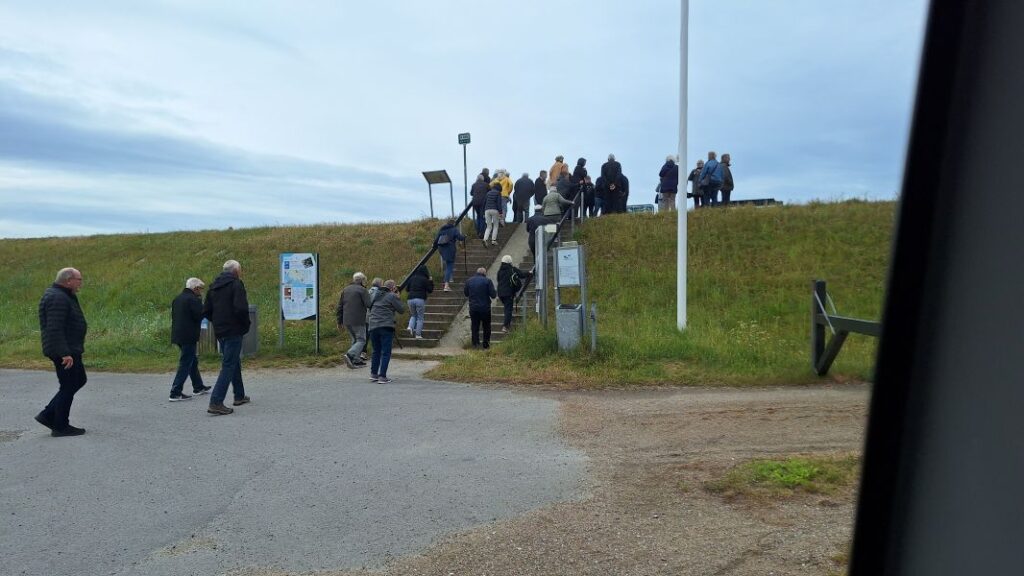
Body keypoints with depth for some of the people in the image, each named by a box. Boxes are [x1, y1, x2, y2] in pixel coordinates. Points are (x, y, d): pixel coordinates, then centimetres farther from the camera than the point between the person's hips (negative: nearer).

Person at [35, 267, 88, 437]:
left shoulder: (63, 296, 14)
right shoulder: (57, 298, -19)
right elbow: (55, 329, -25)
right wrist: (65, 353, -27)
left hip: (70, 350, 11)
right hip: (64, 352, -11)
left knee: (80, 380, 17)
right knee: (68, 386, -1)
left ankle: (48, 415, 19)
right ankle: (60, 426, 9)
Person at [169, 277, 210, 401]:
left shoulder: (177, 299, 14)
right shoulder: (194, 299, -15)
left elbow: (173, 316, 17)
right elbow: (199, 316, -19)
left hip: (178, 334, 10)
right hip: (189, 336, -10)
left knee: (193, 361, 21)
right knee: (185, 364, -4)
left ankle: (198, 387, 31)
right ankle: (175, 393, -5)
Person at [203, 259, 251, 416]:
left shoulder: (214, 287, 13)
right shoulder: (236, 284, -11)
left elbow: (206, 311, 12)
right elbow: (241, 308, -22)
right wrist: (246, 325, -8)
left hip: (219, 331, 8)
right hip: (233, 331, -8)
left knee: (234, 362, 21)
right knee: (229, 365, -6)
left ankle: (239, 396, 31)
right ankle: (216, 402, -13)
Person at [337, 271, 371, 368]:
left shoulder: (345, 290, 16)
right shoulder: (362, 290, -7)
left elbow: (340, 307, 17)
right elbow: (369, 304, -15)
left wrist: (340, 322, 21)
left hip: (347, 321, 7)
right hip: (358, 321, -7)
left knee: (355, 340, 17)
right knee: (361, 340, -2)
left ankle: (357, 360, 14)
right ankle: (349, 355, -21)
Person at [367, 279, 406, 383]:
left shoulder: (376, 295, 18)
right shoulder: (392, 296, -3)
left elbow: (370, 307, 28)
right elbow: (402, 310, -2)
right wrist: (398, 298, 9)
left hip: (373, 326, 7)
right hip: (386, 327, -7)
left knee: (376, 351, 18)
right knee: (386, 352, -2)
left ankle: (373, 374, 20)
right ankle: (382, 376, -7)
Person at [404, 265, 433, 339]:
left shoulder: (412, 278, 10)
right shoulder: (425, 279, -3)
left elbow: (407, 289, 15)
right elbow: (430, 290, -1)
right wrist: (431, 282, 9)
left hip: (410, 299, 4)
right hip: (420, 299, -4)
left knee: (413, 315, 23)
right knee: (420, 318, 5)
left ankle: (410, 327, -4)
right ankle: (418, 335, 1)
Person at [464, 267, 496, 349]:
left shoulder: (469, 281, 4)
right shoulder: (487, 281, -8)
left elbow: (465, 293, 13)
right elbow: (493, 295, -11)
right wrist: (495, 292, 10)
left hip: (473, 308, 3)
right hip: (485, 308, -3)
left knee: (475, 326, 13)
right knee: (486, 327, 10)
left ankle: (475, 343, 11)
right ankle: (486, 345, 12)